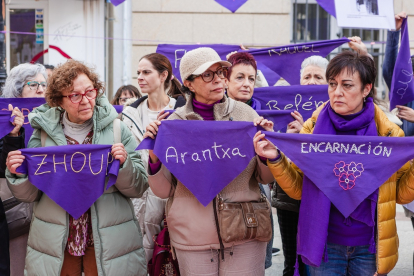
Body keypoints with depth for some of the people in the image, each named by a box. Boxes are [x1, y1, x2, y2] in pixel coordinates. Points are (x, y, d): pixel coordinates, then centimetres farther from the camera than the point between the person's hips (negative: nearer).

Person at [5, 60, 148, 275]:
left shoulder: (116, 130, -4)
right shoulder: (44, 130, 0)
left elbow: (138, 189, -2)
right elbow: (29, 194, 5)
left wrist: (124, 164, -20)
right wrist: (17, 174, -14)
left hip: (108, 242, -1)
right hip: (55, 243, 1)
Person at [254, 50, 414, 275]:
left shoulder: (388, 132, -3)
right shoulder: (313, 128, -2)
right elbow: (298, 189, 1)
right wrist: (276, 160, -14)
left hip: (369, 247, 0)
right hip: (325, 244, 0)